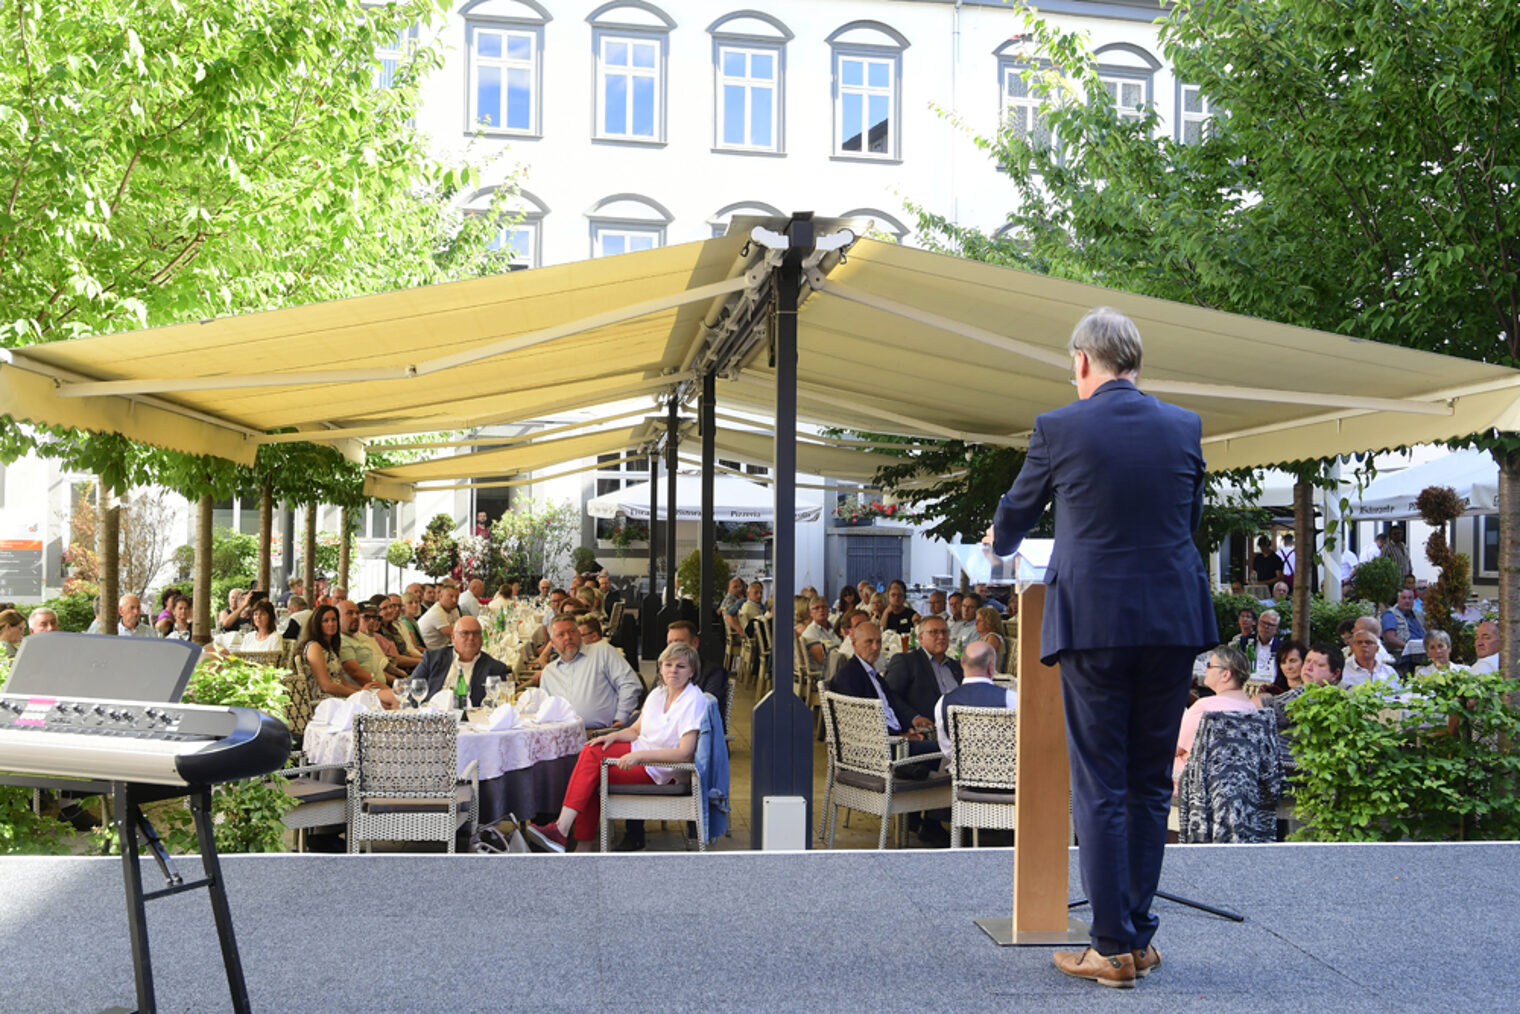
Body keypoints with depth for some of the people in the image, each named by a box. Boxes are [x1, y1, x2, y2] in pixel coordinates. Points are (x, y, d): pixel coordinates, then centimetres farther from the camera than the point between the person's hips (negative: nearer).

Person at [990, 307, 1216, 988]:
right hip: (1173, 619, 4)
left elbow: (1016, 513, 11)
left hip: (1094, 620, -3)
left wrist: (1000, 545, 35)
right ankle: (1140, 937, 19)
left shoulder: (1059, 428, -3)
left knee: (1100, 788, 3)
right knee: (1151, 785, 12)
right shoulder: (1184, 427, 6)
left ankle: (1113, 949, 5)